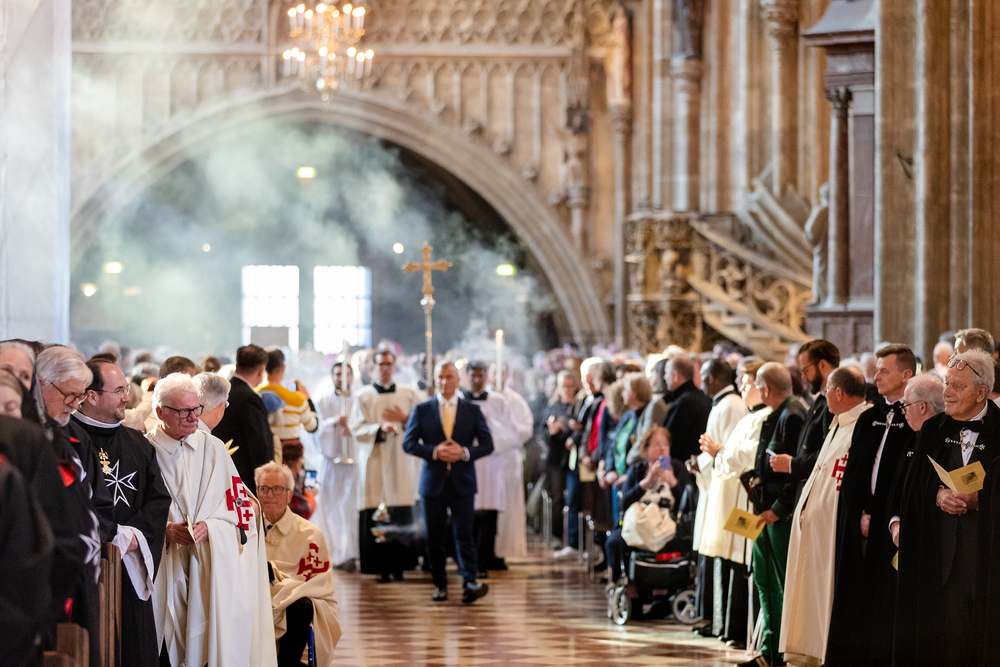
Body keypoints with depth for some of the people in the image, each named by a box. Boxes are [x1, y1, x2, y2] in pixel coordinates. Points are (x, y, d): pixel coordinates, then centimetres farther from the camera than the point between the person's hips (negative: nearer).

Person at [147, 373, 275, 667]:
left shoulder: (213, 448, 9)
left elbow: (239, 503, 7)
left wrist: (209, 527, -10)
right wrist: (165, 530, -15)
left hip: (211, 569, 2)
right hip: (165, 574, -2)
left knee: (215, 640, -6)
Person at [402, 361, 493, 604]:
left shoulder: (473, 410, 8)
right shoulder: (422, 410, 7)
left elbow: (487, 444, 5)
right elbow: (408, 443, 2)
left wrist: (464, 452, -13)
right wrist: (434, 451, -14)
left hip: (462, 482, -1)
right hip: (433, 482, 1)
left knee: (463, 533, -10)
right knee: (435, 537, 4)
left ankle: (470, 583, -16)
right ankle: (440, 584, 15)